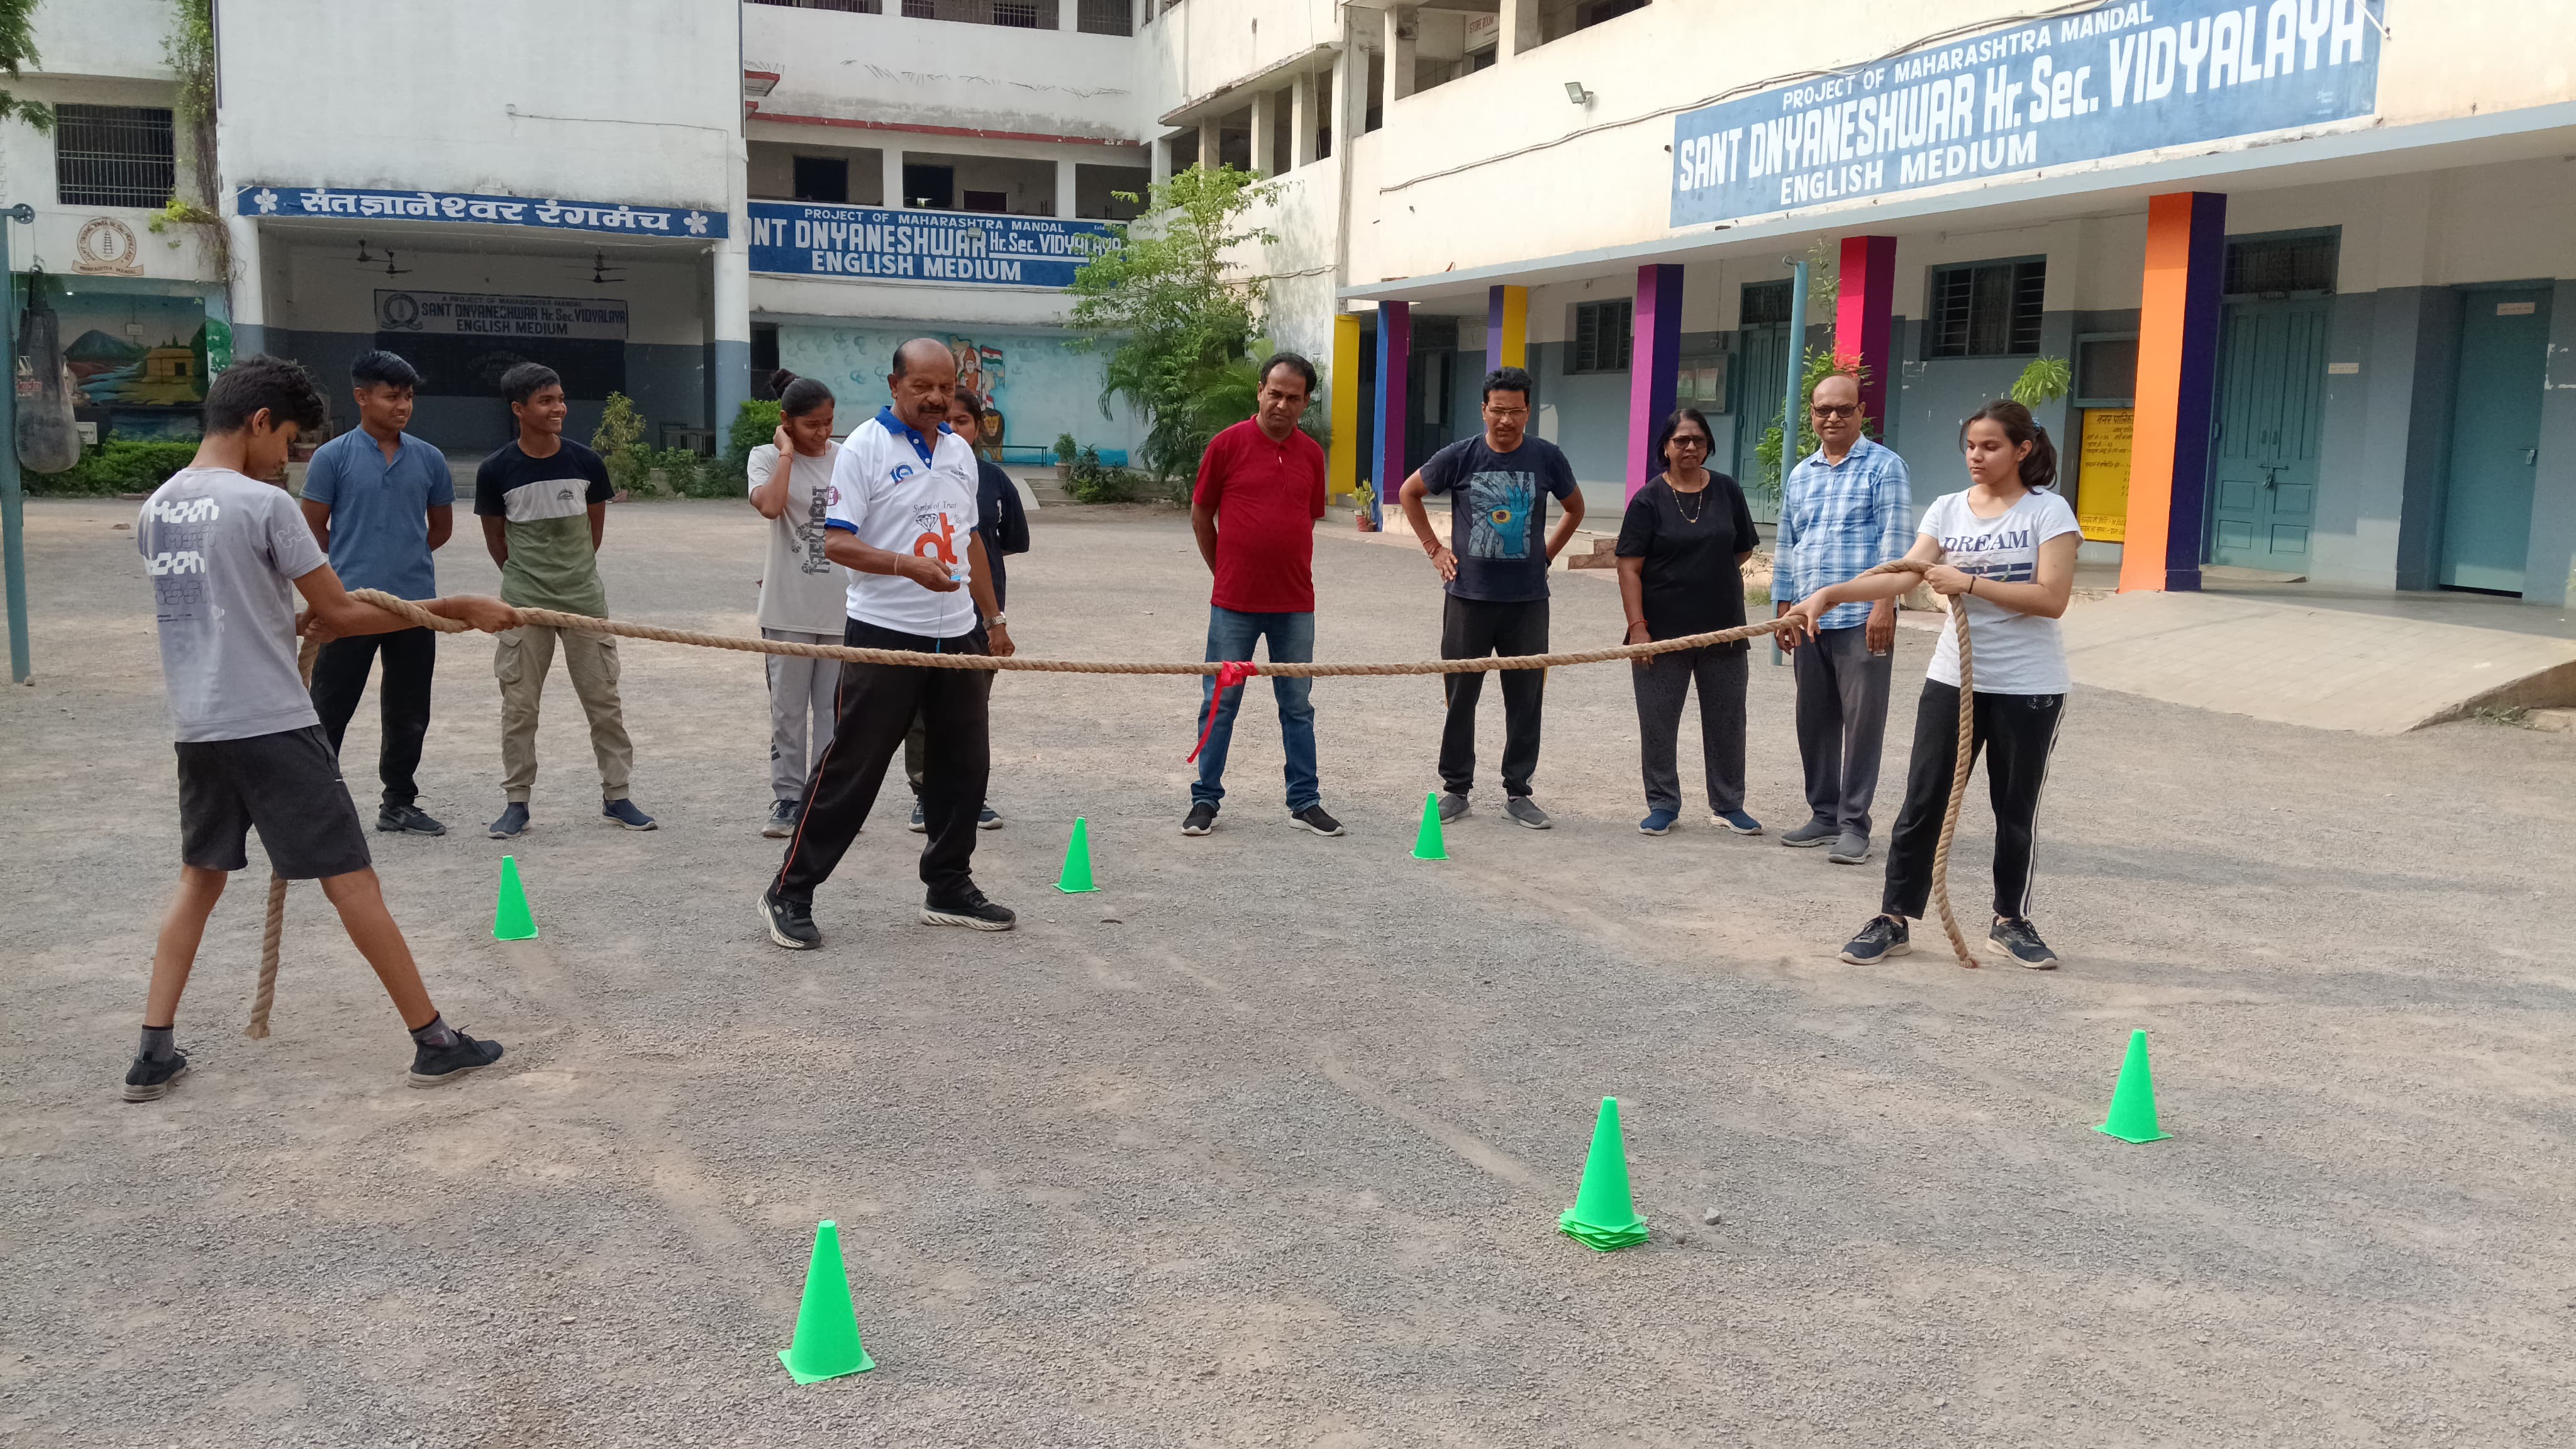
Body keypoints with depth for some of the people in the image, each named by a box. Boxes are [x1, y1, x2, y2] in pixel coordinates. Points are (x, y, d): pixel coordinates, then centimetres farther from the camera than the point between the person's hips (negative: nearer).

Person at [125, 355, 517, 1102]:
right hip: (272, 726, -7)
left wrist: (295, 616, 22)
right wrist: (457, 610, -5)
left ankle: (154, 1052, 15)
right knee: (351, 879, -2)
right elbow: (340, 614, -10)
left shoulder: (156, 509, 9)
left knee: (200, 877, 19)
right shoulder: (264, 505, -14)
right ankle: (434, 1040, 4)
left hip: (197, 728, 7)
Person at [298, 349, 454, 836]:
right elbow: (313, 528, 1)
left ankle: (399, 804, 24)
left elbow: (441, 526, 18)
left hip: (415, 602, 4)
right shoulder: (333, 457, -4)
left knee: (409, 713, 11)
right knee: (331, 707, 2)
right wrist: (354, 563, 10)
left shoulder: (429, 459, 6)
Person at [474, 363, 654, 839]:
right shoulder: (496, 470, -8)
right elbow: (495, 537, 5)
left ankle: (616, 796, 16)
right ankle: (516, 801, 15)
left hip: (584, 597, 2)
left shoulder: (585, 462, -3)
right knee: (519, 704, 4)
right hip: (524, 604, -1)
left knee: (604, 699, 5)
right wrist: (525, 577, 10)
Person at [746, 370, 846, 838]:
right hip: (789, 608, -2)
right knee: (788, 708, 4)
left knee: (835, 708, 8)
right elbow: (770, 506, -25)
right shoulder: (766, 458, -4)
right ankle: (788, 797, 13)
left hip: (842, 606, 3)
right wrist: (787, 452, -15)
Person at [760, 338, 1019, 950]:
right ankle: (790, 894, 5)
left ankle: (949, 888, 23)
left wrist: (993, 618, 19)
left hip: (956, 633, 7)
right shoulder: (864, 447, -7)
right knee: (851, 766, -5)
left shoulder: (960, 451, 13)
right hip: (884, 632, -6)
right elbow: (837, 543, -12)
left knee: (963, 762, 10)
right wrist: (907, 566, -25)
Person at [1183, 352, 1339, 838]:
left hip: (1295, 604, 3)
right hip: (1234, 603, -3)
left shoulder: (1311, 454, 4)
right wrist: (1226, 573, 7)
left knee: (1298, 706, 10)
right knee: (1220, 703, 4)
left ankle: (1305, 801, 19)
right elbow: (1201, 516, 2)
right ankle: (1206, 800, 14)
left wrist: (1289, 570, 11)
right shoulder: (1227, 444, -5)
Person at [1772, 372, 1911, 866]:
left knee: (1862, 722, -2)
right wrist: (1784, 611, 14)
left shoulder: (1884, 467, -2)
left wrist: (1884, 606, -17)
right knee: (1815, 721, 10)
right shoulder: (1800, 475, 15)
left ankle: (1854, 824, 3)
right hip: (1810, 620, 6)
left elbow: (1893, 542, -9)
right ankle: (1823, 815, 20)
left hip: (1862, 619, -6)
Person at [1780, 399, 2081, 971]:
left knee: (2016, 808, 9)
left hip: (2029, 687, -3)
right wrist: (1831, 594, -25)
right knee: (1922, 800, 2)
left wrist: (1969, 583, -22)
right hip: (1954, 678, 3)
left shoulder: (2049, 511, -7)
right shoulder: (1948, 509, 4)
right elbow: (1904, 575, -10)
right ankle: (1892, 919, 9)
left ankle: (2011, 920, 25)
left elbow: (2051, 597, -17)